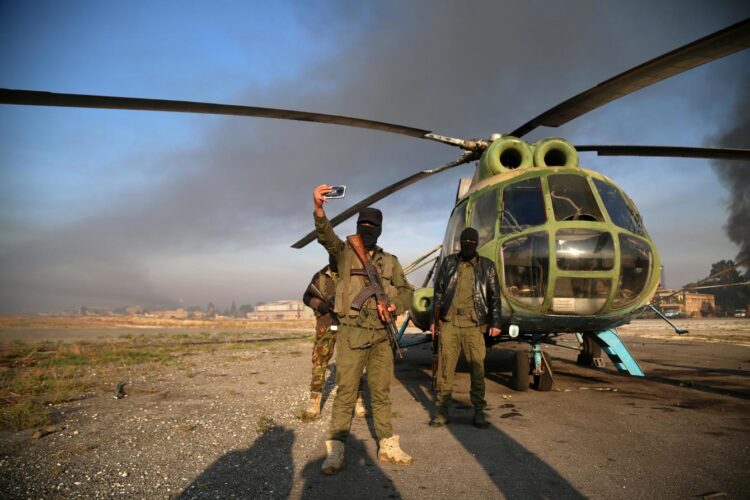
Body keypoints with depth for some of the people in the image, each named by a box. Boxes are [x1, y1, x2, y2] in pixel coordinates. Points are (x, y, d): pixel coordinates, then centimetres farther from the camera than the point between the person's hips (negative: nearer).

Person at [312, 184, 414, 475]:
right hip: (352, 334, -3)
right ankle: (335, 451, 10)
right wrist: (319, 209, -37)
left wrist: (393, 305, -11)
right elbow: (326, 236, -17)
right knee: (345, 393, -1)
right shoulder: (345, 254, 2)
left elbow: (406, 291, 12)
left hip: (382, 336, 4)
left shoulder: (390, 261, 13)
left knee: (382, 393, 12)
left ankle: (387, 446, 24)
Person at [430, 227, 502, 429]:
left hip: (474, 324, -1)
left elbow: (494, 296, 10)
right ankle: (442, 411, 12)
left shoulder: (487, 266, 9)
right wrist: (433, 319, 11)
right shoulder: (448, 262, 11)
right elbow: (438, 293, 13)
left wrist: (495, 322, 2)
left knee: (477, 369, 2)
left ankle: (479, 412, 14)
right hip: (449, 323, 1)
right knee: (445, 368, 2)